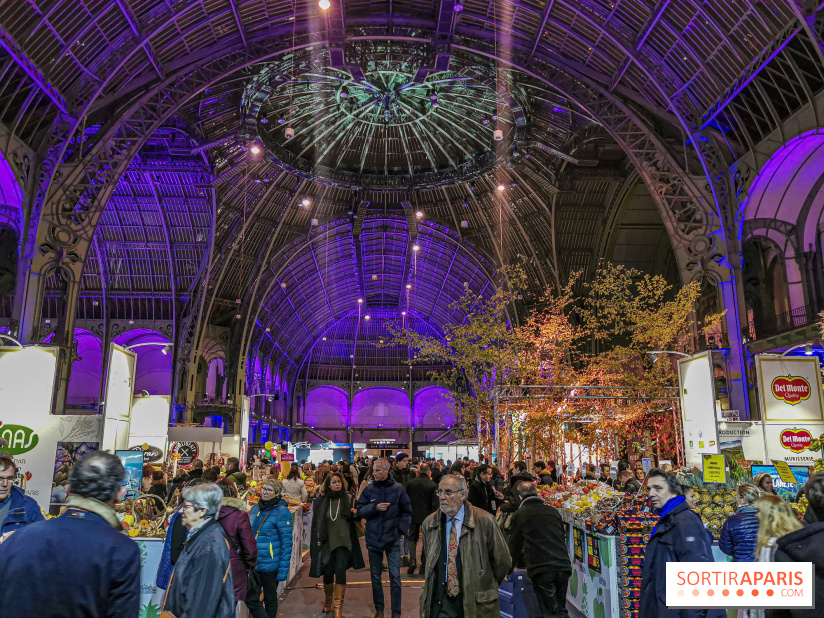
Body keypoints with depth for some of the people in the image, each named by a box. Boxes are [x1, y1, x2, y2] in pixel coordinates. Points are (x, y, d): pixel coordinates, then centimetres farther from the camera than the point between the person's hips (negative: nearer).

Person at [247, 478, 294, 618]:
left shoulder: (282, 512, -12)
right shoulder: (255, 509, 6)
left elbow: (286, 543, -13)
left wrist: (284, 569, -16)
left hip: (270, 564, -5)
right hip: (252, 563, 5)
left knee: (270, 599, 11)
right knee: (251, 599, 4)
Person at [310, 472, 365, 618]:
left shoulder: (348, 498, 2)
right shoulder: (322, 500, 2)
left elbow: (354, 519, 13)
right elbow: (316, 522, 5)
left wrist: (355, 514, -10)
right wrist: (315, 544, 2)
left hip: (343, 541, -1)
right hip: (327, 541, 1)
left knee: (340, 571, -13)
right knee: (327, 572, 8)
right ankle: (328, 599, 36)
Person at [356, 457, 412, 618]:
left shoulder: (398, 488, -6)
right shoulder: (369, 489, -2)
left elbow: (407, 512, 1)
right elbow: (359, 510, -4)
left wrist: (401, 529, -8)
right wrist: (375, 507, -18)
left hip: (393, 539, -2)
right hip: (373, 538, 2)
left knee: (395, 576, 1)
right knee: (375, 576, 13)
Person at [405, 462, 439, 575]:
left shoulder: (410, 483, -2)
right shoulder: (432, 485, -9)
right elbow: (435, 503, -10)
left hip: (413, 515, 2)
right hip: (427, 516, -1)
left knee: (412, 538, 13)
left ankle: (412, 560, -6)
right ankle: (424, 564, 10)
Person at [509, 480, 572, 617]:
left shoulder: (519, 515, 5)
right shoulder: (554, 511, 15)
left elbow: (515, 544, 16)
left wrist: (519, 562, 35)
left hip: (540, 569, -4)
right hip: (563, 566, 4)